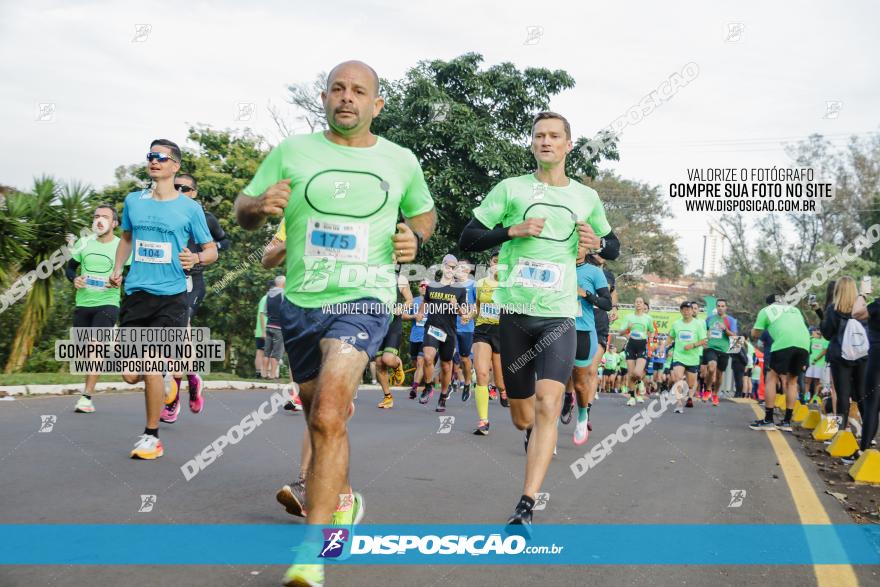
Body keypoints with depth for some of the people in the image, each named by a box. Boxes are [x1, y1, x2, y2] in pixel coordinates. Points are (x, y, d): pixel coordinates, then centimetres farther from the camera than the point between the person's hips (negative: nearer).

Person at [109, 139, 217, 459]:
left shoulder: (190, 208, 0)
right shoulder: (133, 201, 10)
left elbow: (211, 250, 6)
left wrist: (196, 258, -16)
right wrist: (117, 269, 11)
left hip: (171, 297, -4)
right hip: (135, 294, 4)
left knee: (151, 368, -9)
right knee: (130, 374, 1)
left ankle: (152, 436, 9)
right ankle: (165, 378, 36)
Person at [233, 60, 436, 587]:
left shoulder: (401, 161, 5)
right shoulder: (292, 152, 3)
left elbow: (425, 212, 22)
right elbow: (243, 212, 7)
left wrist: (415, 237, 0)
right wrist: (261, 205, -16)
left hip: (364, 301, -3)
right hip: (300, 303, 3)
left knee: (328, 415, -22)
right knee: (323, 416, 18)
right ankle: (342, 498, 46)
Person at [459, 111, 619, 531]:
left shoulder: (587, 198, 10)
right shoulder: (511, 188, 3)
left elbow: (614, 247, 23)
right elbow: (467, 239, 2)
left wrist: (596, 244, 0)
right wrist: (512, 230, -14)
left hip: (559, 316, 0)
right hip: (515, 313, 0)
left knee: (547, 405, -19)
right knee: (522, 416, 10)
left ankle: (526, 508, -17)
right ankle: (536, 435, 47)